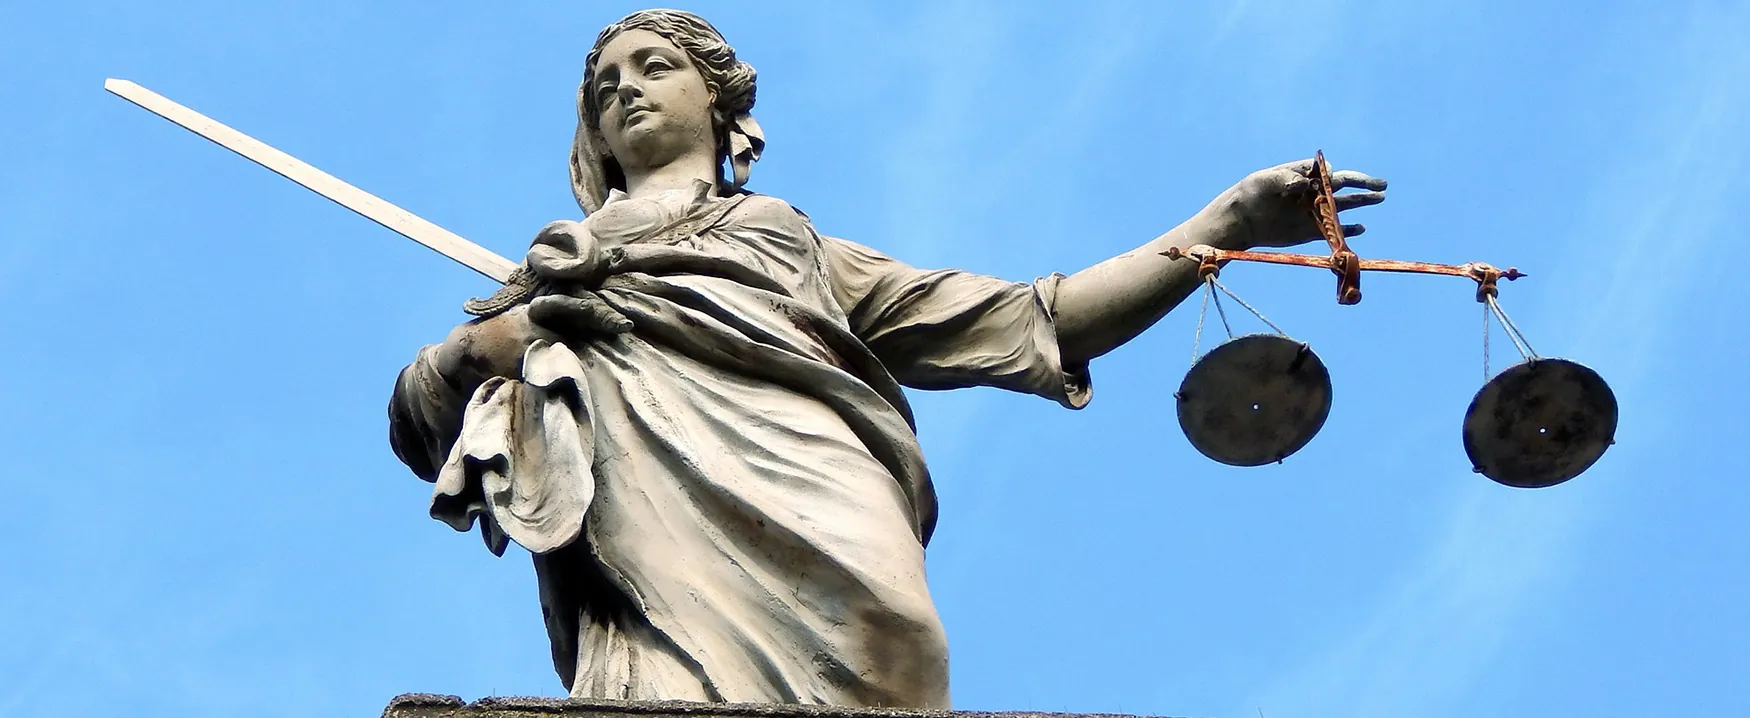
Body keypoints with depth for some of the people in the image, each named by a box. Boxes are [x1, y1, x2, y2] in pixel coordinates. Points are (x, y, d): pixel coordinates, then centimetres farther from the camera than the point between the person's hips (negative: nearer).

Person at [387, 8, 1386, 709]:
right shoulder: (553, 272, 40)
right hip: (647, 536, 0)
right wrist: (472, 350, 6)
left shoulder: (804, 250, 37)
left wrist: (1230, 223, 22)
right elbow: (412, 413, 29)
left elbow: (1035, 322, 28)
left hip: (810, 504, 0)